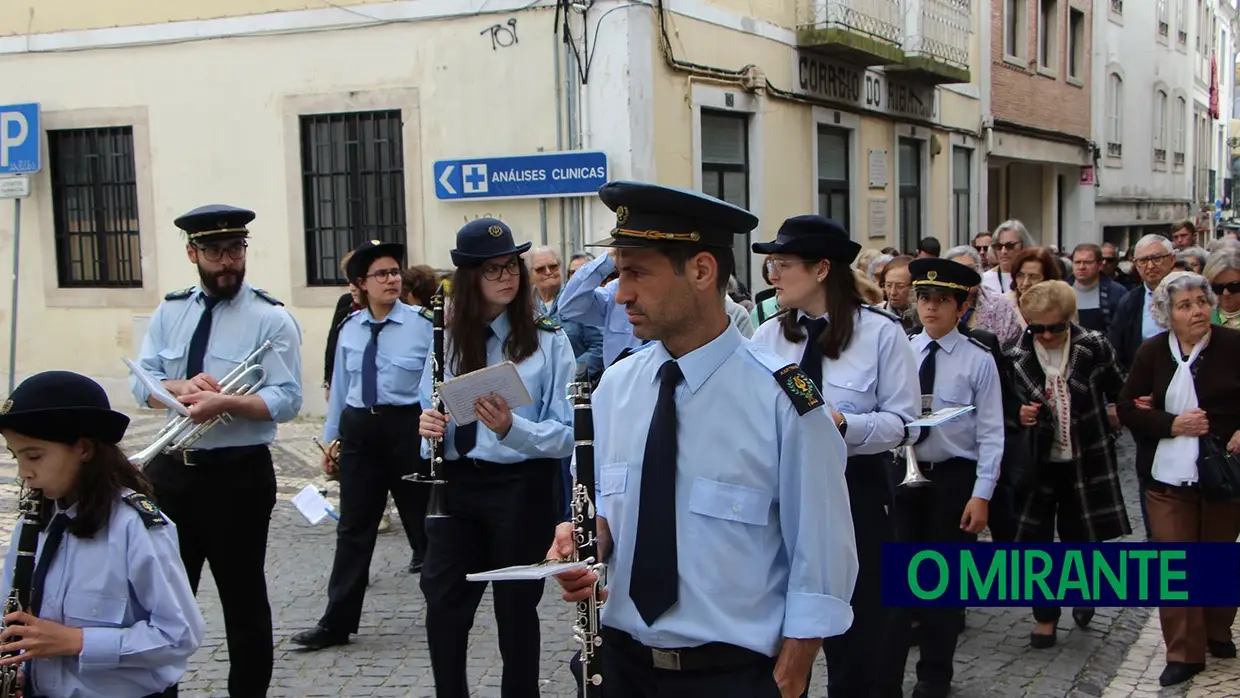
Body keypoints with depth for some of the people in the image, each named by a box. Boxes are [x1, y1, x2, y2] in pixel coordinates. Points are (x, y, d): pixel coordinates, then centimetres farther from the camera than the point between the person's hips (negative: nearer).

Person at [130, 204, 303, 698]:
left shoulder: (271, 319, -7)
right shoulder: (170, 312, 9)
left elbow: (286, 400, -14)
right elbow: (141, 381, 2)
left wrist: (223, 402, -27)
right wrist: (181, 386, -18)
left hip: (238, 475, -4)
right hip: (171, 470, 5)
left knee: (243, 598, 8)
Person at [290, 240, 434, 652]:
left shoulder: (423, 324, -6)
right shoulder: (349, 329, 7)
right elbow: (340, 385, 13)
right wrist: (331, 436, 15)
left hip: (407, 425, -3)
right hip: (358, 428, 4)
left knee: (422, 521, 10)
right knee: (353, 528, 8)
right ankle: (337, 623, 14)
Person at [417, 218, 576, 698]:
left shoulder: (549, 343, -6)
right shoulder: (448, 340, 6)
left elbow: (567, 435, -11)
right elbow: (432, 419, 12)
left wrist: (511, 429, -28)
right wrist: (429, 427, -12)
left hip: (522, 488, -3)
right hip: (455, 484, 3)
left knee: (516, 610, 9)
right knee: (443, 610, 4)